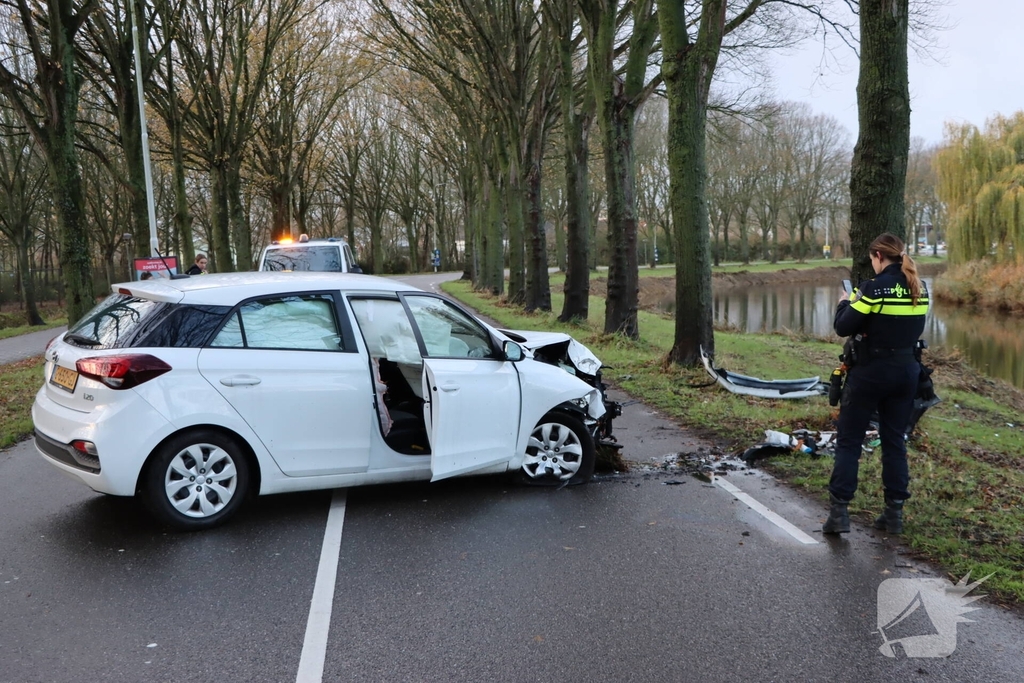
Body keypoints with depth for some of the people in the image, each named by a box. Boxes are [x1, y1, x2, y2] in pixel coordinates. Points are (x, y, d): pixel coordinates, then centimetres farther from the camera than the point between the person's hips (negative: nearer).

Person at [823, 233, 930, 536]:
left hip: (870, 373, -6)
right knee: (895, 440, 14)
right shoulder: (921, 289, 4)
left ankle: (839, 512, 1)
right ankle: (895, 512, 17)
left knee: (849, 441, 3)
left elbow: (843, 327, -14)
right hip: (906, 372, 6)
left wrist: (845, 302, 6)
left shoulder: (873, 288, -16)